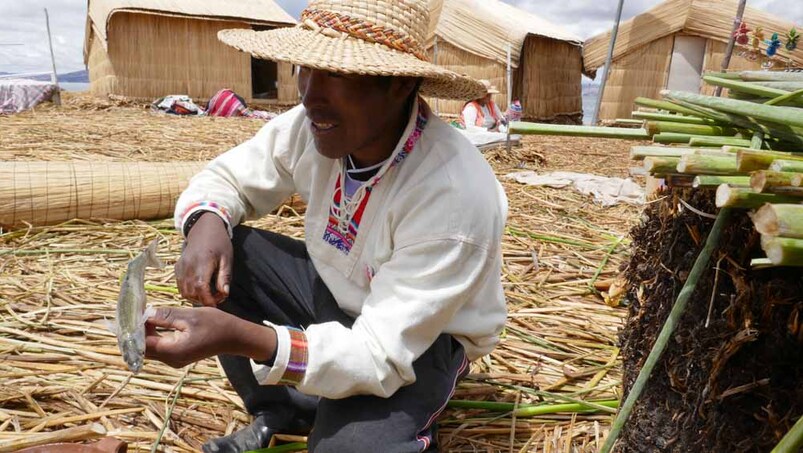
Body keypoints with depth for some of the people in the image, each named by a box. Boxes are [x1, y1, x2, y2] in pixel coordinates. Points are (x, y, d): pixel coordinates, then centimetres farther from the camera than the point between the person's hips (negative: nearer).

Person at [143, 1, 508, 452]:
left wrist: (240, 338, -47)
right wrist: (207, 224, -25)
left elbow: (380, 354, -34)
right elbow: (224, 177, -1)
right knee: (216, 255, -12)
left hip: (421, 340, -5)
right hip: (331, 292, 6)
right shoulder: (312, 126, -17)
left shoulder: (456, 196, -34)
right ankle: (279, 414, 4)